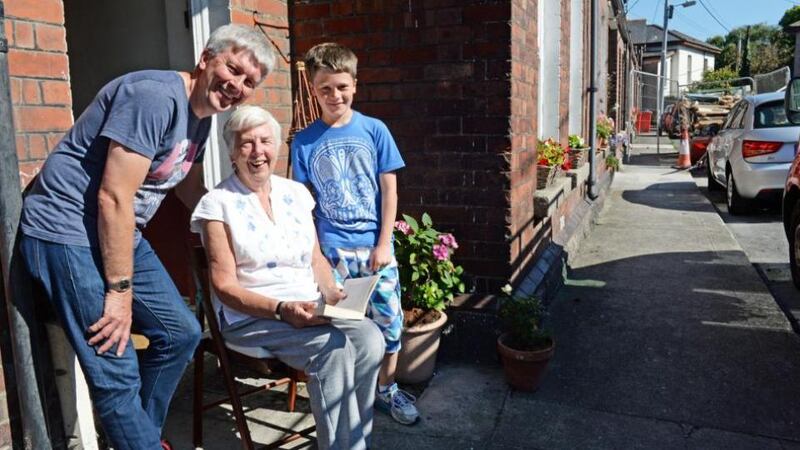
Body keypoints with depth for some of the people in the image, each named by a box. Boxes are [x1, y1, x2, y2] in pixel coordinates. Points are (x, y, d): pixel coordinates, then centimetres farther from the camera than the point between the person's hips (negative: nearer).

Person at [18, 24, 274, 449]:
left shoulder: (203, 115, 9)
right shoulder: (154, 96, -21)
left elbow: (189, 187, 23)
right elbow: (113, 197, -24)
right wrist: (120, 290, -19)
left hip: (121, 234, 10)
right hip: (68, 233, -10)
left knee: (181, 333, 13)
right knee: (117, 373, -9)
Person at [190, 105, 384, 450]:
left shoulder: (296, 193, 11)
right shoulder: (218, 204, -5)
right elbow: (225, 286, -9)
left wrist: (331, 292, -7)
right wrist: (282, 309, -23)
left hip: (309, 308, 5)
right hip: (251, 317, -5)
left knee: (369, 338, -22)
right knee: (332, 348, -30)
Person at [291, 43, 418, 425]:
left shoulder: (374, 130, -2)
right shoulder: (304, 142, -1)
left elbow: (389, 190, -1)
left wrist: (384, 244, -6)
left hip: (375, 245, 1)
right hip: (332, 249, 0)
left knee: (388, 320, 8)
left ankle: (387, 390, 29)